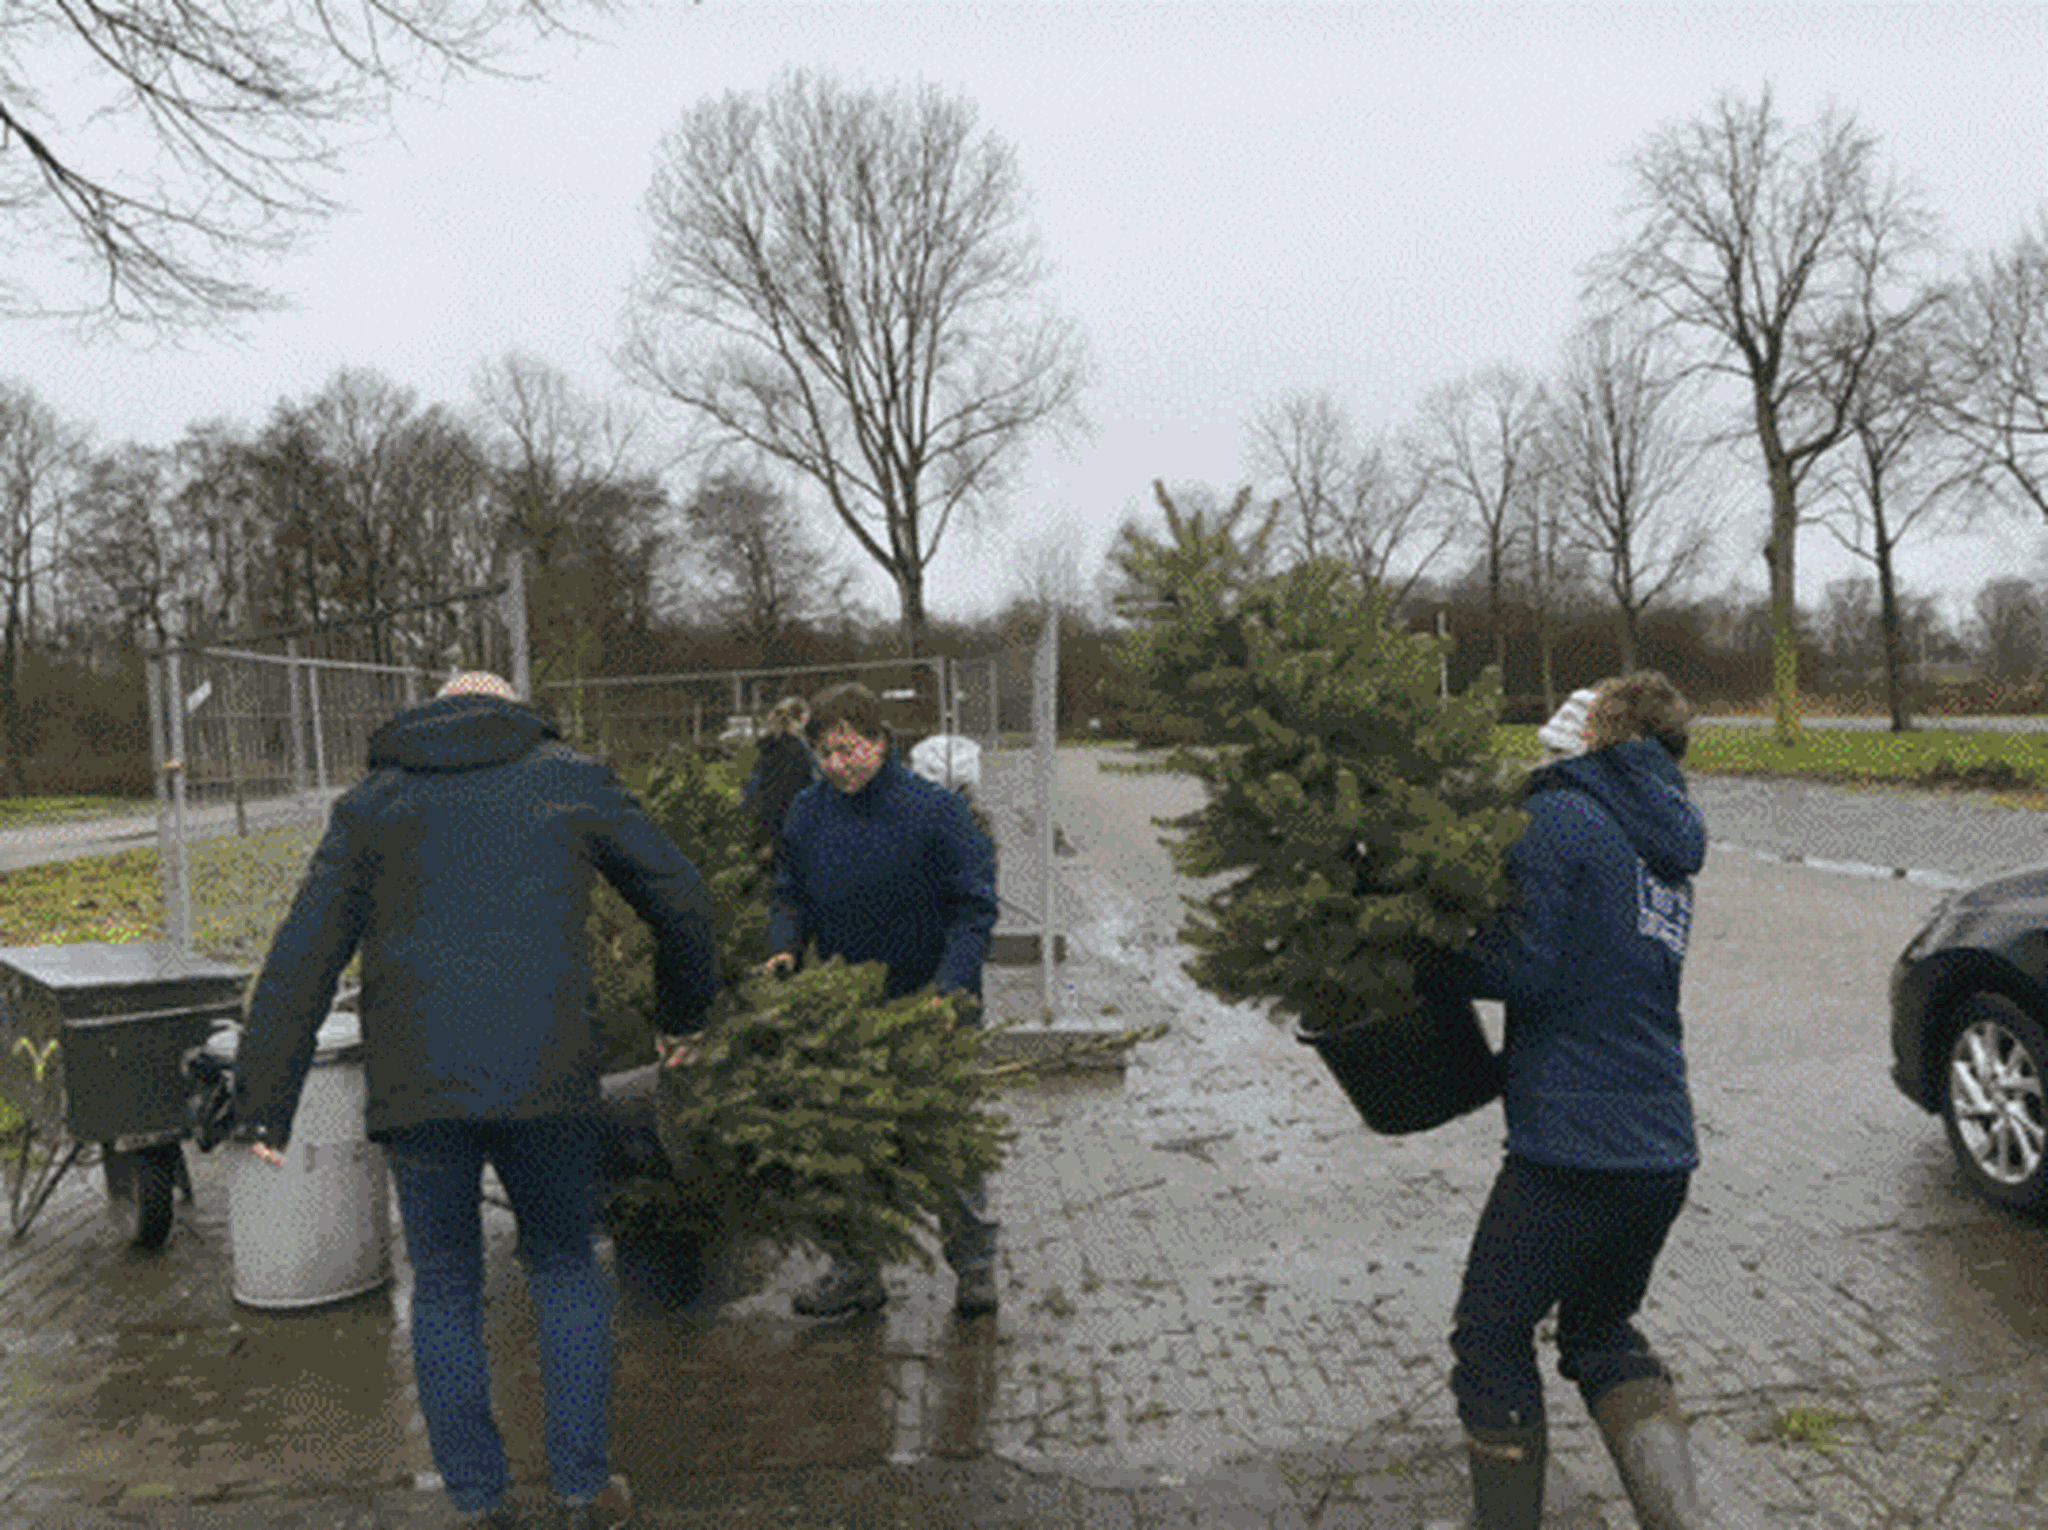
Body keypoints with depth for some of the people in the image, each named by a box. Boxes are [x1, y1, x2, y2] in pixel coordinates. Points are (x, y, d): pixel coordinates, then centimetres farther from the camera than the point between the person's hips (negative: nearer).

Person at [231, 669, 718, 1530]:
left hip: (415, 1089, 1)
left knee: (444, 1289, 17)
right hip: (545, 1077, 0)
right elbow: (679, 898, 12)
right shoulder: (572, 781, 10)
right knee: (564, 1267, 18)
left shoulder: (373, 804, 12)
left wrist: (264, 1103, 5)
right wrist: (684, 1014, 27)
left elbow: (302, 957, 4)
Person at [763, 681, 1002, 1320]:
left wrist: (950, 985, -22)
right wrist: (785, 948, -8)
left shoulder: (934, 810, -13)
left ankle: (974, 1264, 20)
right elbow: (791, 895, 12)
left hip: (933, 1004, -4)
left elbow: (973, 907, -12)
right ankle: (856, 1271, 22)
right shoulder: (807, 812, 0)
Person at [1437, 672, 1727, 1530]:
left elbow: (1523, 966, -18)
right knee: (1601, 1331, 25)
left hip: (1572, 1146, -8)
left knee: (1491, 1338, 12)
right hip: (1663, 1154, 8)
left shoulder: (1562, 816, -9)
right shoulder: (1671, 852, 17)